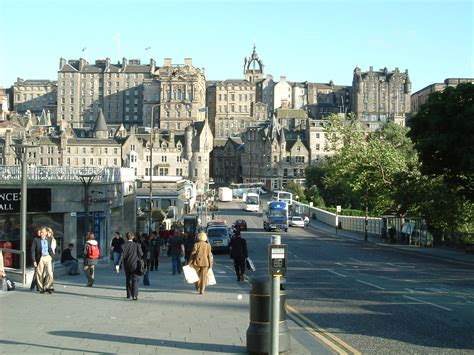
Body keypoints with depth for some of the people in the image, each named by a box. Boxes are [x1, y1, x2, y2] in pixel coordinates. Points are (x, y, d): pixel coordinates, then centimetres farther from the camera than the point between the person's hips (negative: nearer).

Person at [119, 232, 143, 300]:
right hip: (134, 264, -2)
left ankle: (129, 295, 23)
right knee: (135, 280, -2)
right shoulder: (136, 245, -6)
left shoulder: (123, 246, -5)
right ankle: (134, 295, -17)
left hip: (126, 265, 2)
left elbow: (121, 255, -11)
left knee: (128, 279, 16)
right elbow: (141, 254, -4)